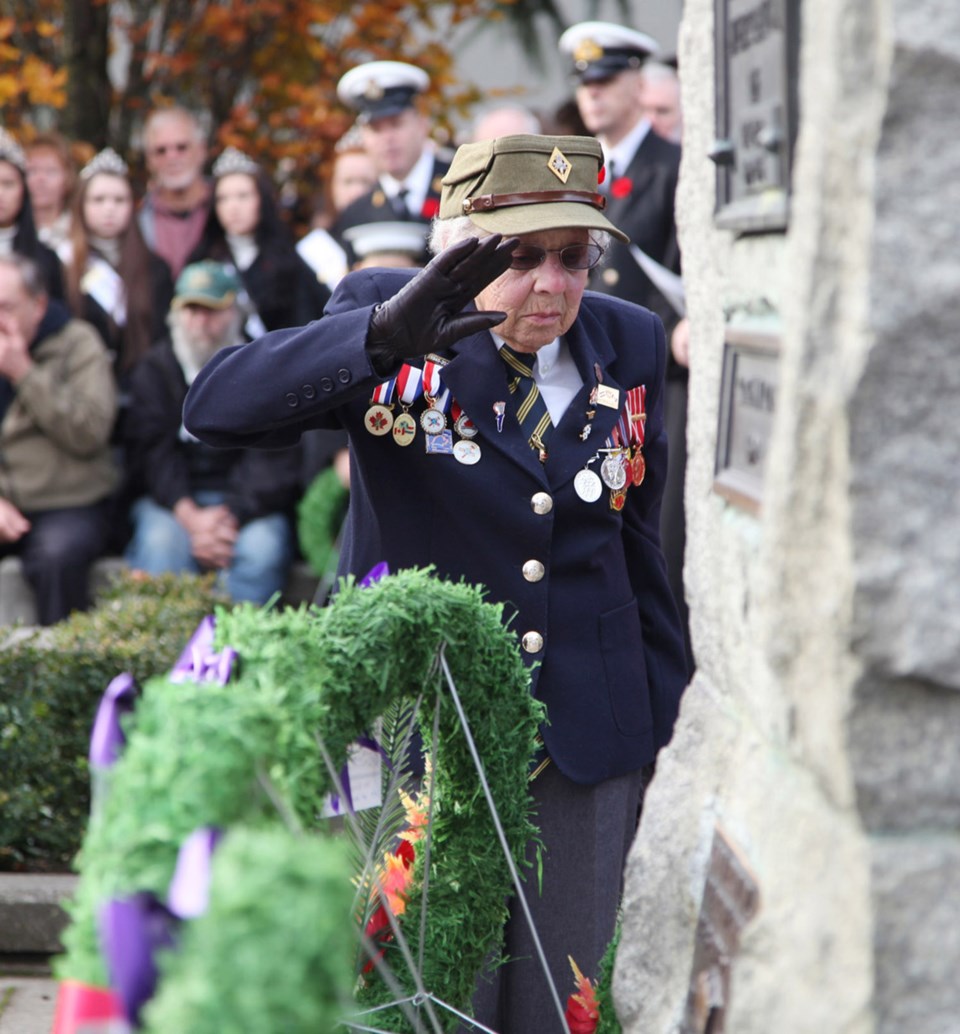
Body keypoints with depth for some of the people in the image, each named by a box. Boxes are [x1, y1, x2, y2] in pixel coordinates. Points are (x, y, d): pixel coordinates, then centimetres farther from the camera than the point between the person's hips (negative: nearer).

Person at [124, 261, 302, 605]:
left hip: (248, 502, 0)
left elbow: (276, 460, -3)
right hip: (173, 501, 1)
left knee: (262, 547, -33)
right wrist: (190, 516, -19)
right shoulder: (154, 369, 10)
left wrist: (232, 515, -19)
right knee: (160, 543, -32)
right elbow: (152, 452, -2)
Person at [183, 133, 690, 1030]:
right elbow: (217, 409, -24)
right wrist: (384, 336, -39)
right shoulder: (382, 314, -8)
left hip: (589, 737, 4)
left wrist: (668, 716, 17)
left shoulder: (628, 343, 5)